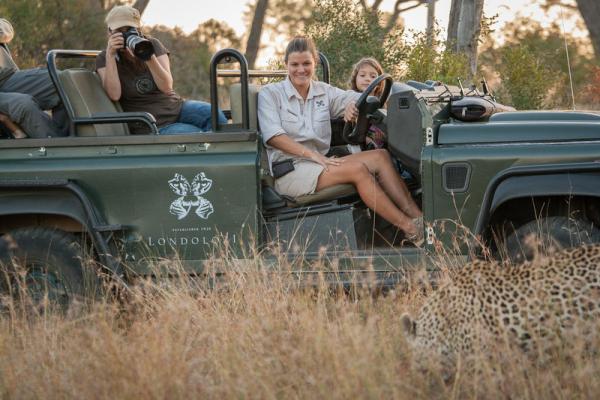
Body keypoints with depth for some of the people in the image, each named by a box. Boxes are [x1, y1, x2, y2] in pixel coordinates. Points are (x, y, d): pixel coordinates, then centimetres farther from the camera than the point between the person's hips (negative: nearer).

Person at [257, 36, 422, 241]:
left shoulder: (324, 92, 18)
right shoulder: (270, 94, 2)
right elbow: (274, 137, -10)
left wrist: (353, 104, -14)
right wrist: (314, 156, -19)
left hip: (319, 162, 6)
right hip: (289, 170, -6)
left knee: (380, 157, -16)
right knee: (357, 169, -27)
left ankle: (416, 215, -29)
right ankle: (408, 227, -28)